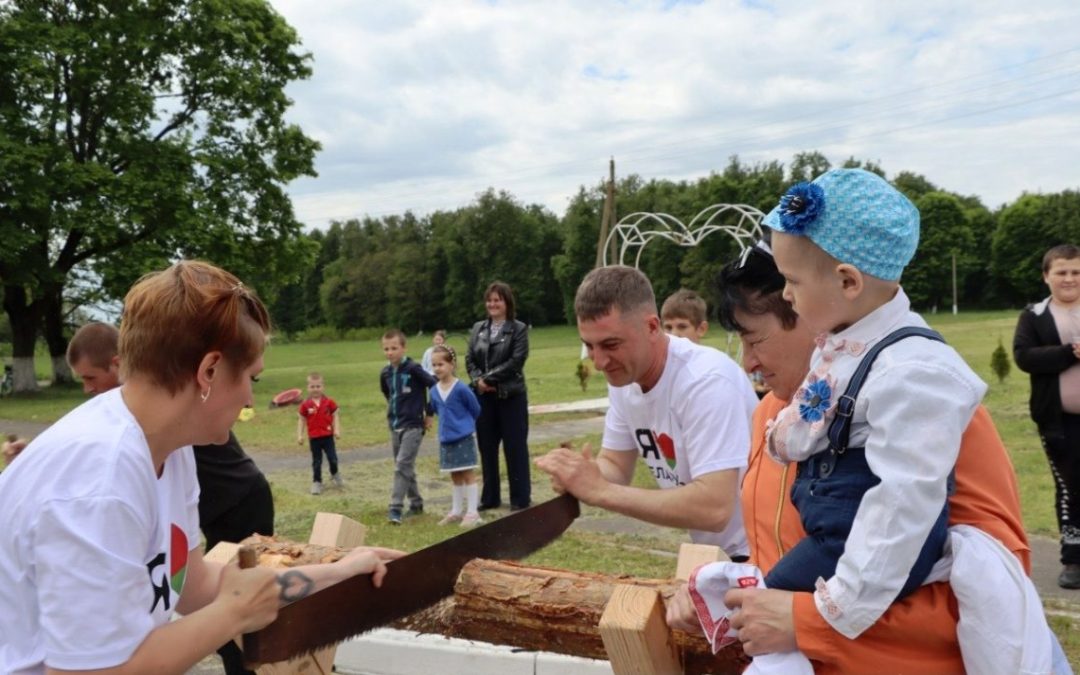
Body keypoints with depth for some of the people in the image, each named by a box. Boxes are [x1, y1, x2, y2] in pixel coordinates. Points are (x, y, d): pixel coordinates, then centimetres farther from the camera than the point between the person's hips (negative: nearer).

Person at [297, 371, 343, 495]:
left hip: (327, 436, 0)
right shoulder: (305, 404, -6)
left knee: (333, 459, 2)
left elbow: (335, 416, 1)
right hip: (314, 438, 0)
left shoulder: (329, 402, -5)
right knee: (316, 462, 9)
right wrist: (299, 435, -5)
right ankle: (316, 482, 21)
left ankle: (335, 475, 30)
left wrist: (337, 430, -9)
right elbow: (301, 420, 1)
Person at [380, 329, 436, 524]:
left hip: (413, 425, -7)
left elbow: (435, 386, -14)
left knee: (402, 465, -13)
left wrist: (429, 413, -8)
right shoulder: (385, 373, 4)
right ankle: (416, 503, 26)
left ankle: (396, 508, -13)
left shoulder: (413, 368, -15)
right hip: (394, 425, 7)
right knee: (406, 467, 13)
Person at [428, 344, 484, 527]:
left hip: (464, 438, -6)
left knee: (468, 474, 1)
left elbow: (476, 410, -5)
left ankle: (472, 512, 6)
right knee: (455, 476, 15)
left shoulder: (461, 389, -16)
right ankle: (457, 510, 24)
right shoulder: (434, 392, 2)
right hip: (446, 440, 6)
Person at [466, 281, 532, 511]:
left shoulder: (519, 329, -4)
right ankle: (490, 497, 22)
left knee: (515, 448, 2)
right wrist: (478, 380, -12)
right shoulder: (478, 328, 10)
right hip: (484, 396, 5)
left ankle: (520, 498, 11)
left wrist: (489, 378, -16)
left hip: (511, 396, -5)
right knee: (487, 448, 11)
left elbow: (515, 362, -14)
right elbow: (469, 359, 6)